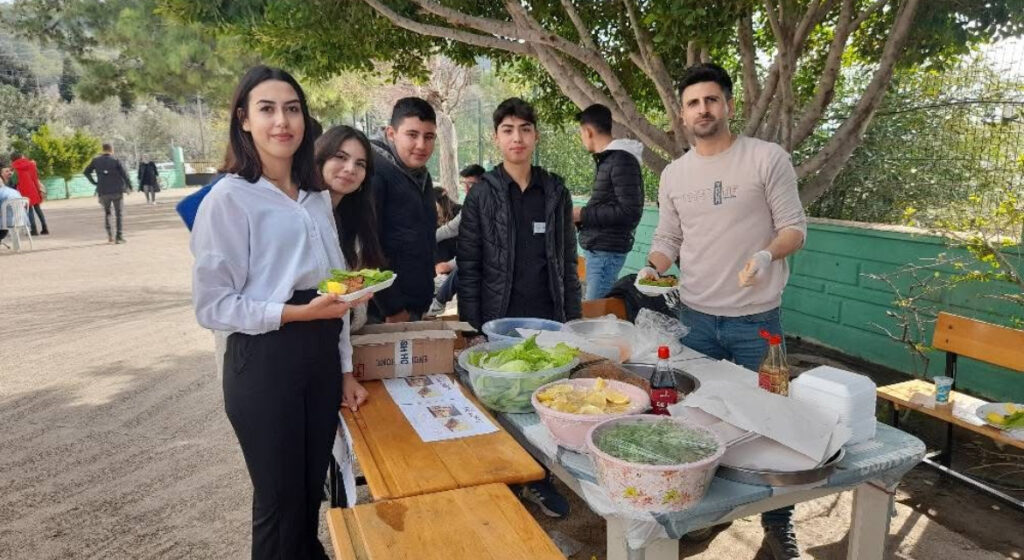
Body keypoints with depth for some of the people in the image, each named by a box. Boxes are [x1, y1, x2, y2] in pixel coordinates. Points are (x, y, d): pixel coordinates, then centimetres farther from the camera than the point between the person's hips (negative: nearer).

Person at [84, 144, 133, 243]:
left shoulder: (96, 160, 5)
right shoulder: (115, 160, -4)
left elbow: (86, 172, 9)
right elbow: (124, 174, -8)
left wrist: (94, 182, 15)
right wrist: (129, 186, 2)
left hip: (103, 192, 2)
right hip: (117, 190, -2)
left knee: (107, 213, 18)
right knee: (118, 214, 6)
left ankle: (110, 235, 6)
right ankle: (119, 236, 0)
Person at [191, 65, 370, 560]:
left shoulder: (317, 197, 10)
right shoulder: (229, 197, -9)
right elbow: (212, 305, -12)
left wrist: (344, 368, 13)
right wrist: (299, 313, -22)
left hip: (321, 356, 6)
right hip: (263, 363, -5)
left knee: (312, 494, 17)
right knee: (281, 502, 8)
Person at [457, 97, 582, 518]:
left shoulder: (555, 191, 6)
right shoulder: (482, 194, -2)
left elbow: (568, 260, 10)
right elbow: (468, 266, -3)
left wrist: (574, 317, 6)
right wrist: (472, 326, -8)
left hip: (548, 320, 3)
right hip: (499, 322, -2)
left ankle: (539, 480, 29)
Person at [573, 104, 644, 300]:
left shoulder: (622, 160, -14)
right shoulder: (608, 159, 14)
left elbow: (630, 212, -20)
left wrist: (582, 215, -16)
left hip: (607, 251, -9)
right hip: (597, 248, 9)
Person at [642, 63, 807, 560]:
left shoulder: (768, 158, -6)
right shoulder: (673, 174, 7)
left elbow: (794, 227, -5)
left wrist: (767, 253, -26)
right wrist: (651, 270, -9)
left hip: (755, 319, -3)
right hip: (694, 317, 3)